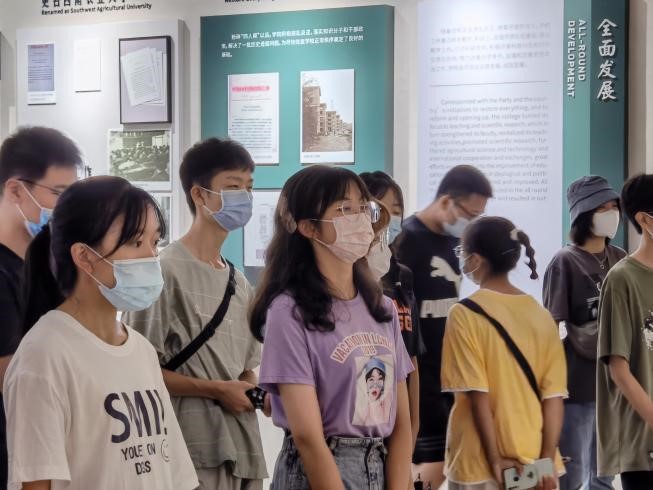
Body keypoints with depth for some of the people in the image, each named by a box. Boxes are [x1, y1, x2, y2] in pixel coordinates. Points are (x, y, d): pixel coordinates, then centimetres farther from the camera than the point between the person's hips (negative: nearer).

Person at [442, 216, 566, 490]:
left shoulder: (465, 315, -10)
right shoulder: (541, 315, 2)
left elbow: (477, 395, -14)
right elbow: (554, 394, -2)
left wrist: (495, 459, -10)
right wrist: (547, 458, -3)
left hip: (480, 465, -4)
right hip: (536, 462, 4)